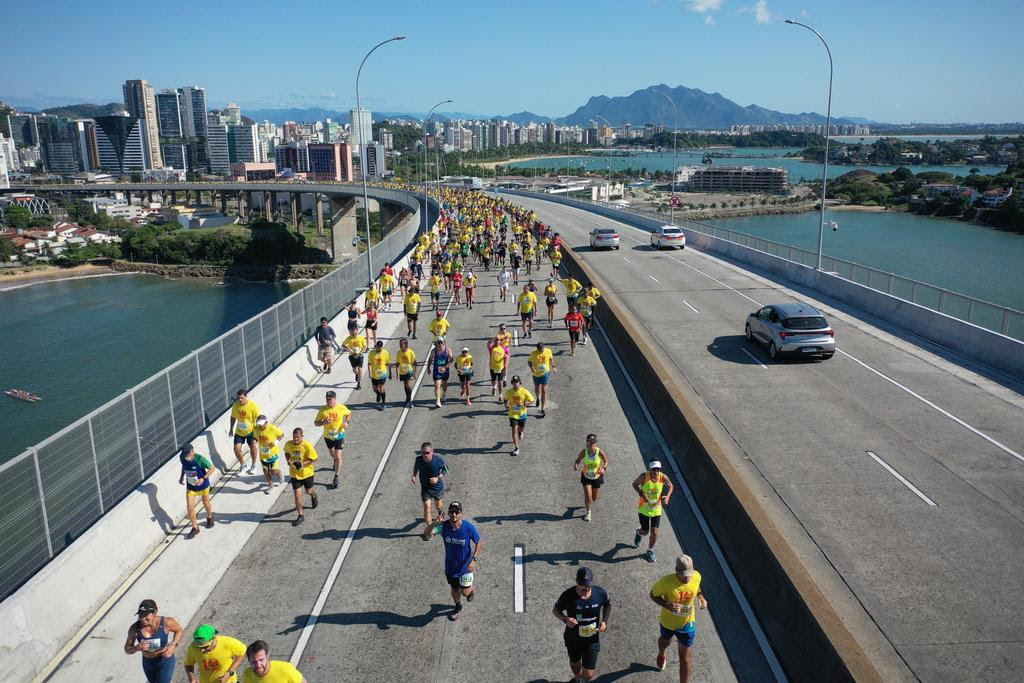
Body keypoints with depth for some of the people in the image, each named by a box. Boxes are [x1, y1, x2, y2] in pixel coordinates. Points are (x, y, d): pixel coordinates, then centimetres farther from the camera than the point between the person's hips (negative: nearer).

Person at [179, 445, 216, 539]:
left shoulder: (200, 459, -30)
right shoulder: (182, 458, -16)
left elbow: (212, 468, -23)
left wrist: (203, 479, -33)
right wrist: (182, 477, 3)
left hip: (203, 486, -3)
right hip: (190, 487, 3)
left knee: (206, 503, 21)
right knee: (190, 508, -3)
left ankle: (209, 518, 50)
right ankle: (195, 528, 15)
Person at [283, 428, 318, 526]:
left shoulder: (307, 445, -23)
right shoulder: (288, 444, -12)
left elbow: (314, 459, -16)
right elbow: (286, 452, 11)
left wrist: (302, 463, -28)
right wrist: (288, 460, -11)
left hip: (307, 473, -2)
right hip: (294, 474, 2)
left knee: (308, 491, 18)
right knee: (297, 494, -1)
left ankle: (313, 496, 56)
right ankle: (300, 516, 11)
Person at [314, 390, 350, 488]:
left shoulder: (342, 408, -16)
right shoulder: (323, 410, -15)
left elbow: (349, 414, 6)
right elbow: (316, 423, -8)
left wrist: (346, 422, -12)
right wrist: (324, 422, -28)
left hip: (339, 436, -3)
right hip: (328, 436, 3)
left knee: (338, 457, -7)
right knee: (332, 453, 25)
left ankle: (337, 477, 7)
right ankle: (337, 461, 60)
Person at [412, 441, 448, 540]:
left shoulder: (439, 459, -26)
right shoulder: (418, 460, -21)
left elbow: (446, 470, -9)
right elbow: (416, 467, 4)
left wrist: (438, 478, -24)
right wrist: (414, 475, -13)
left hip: (438, 487, 0)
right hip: (425, 488, 0)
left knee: (439, 505, 23)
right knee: (426, 507, -8)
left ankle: (441, 514, 58)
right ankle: (429, 530, 6)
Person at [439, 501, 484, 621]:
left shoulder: (469, 528, -24)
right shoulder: (444, 526, -19)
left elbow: (479, 542, -10)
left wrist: (474, 560, -20)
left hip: (466, 566, -2)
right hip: (450, 566, 2)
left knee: (465, 592, 4)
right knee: (454, 590, 20)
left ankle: (471, 590, 42)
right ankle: (458, 607, 52)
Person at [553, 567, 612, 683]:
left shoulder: (600, 593, -17)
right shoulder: (568, 595, -24)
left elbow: (608, 605, 5)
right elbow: (555, 610, -8)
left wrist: (605, 621, -10)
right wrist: (565, 619, -27)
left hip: (592, 639, 0)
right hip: (572, 638, 0)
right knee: (575, 663, 26)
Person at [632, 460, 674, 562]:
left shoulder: (663, 478, -17)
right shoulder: (644, 477, -23)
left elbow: (670, 486, 4)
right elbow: (634, 484, -6)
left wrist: (667, 497, -14)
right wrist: (641, 494, -22)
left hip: (656, 509, 1)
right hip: (644, 509, -1)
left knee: (654, 532, 0)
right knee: (645, 531, 11)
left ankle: (650, 550, 28)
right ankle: (639, 533, 51)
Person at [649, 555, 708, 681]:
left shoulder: (696, 576, -25)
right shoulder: (666, 582, -37)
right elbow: (653, 595, -19)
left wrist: (700, 596, -18)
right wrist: (667, 605, -35)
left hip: (687, 623, 0)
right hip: (667, 622, 0)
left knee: (685, 657, 6)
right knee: (665, 641, 32)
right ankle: (661, 656, 68)